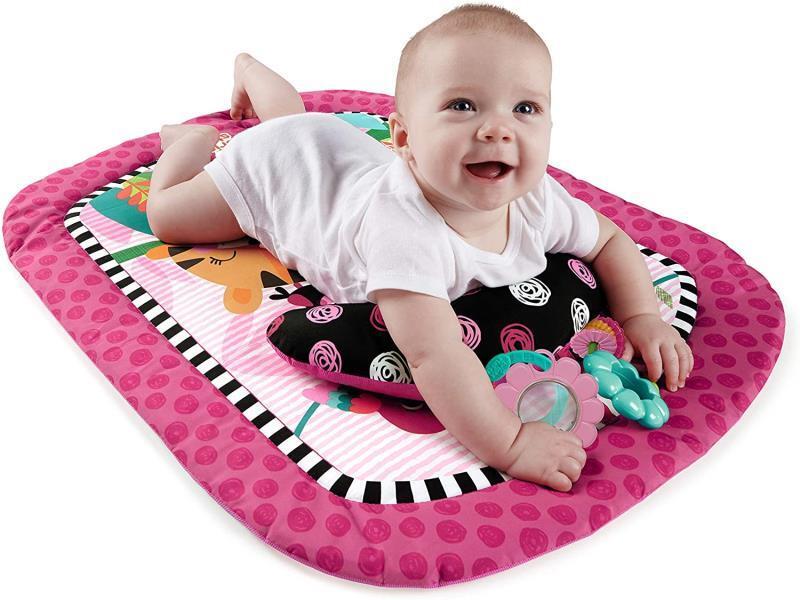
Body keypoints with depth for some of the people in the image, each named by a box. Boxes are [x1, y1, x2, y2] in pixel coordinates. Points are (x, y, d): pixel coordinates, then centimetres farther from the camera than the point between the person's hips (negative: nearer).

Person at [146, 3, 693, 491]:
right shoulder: (402, 227, -53)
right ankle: (194, 138, 34)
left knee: (300, 124, 38)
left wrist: (642, 317, -30)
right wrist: (508, 444, -62)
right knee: (166, 217, 12)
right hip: (273, 168, -5)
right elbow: (431, 353, -58)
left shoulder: (538, 200, -33)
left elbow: (611, 241, -15)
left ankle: (249, 70, 62)